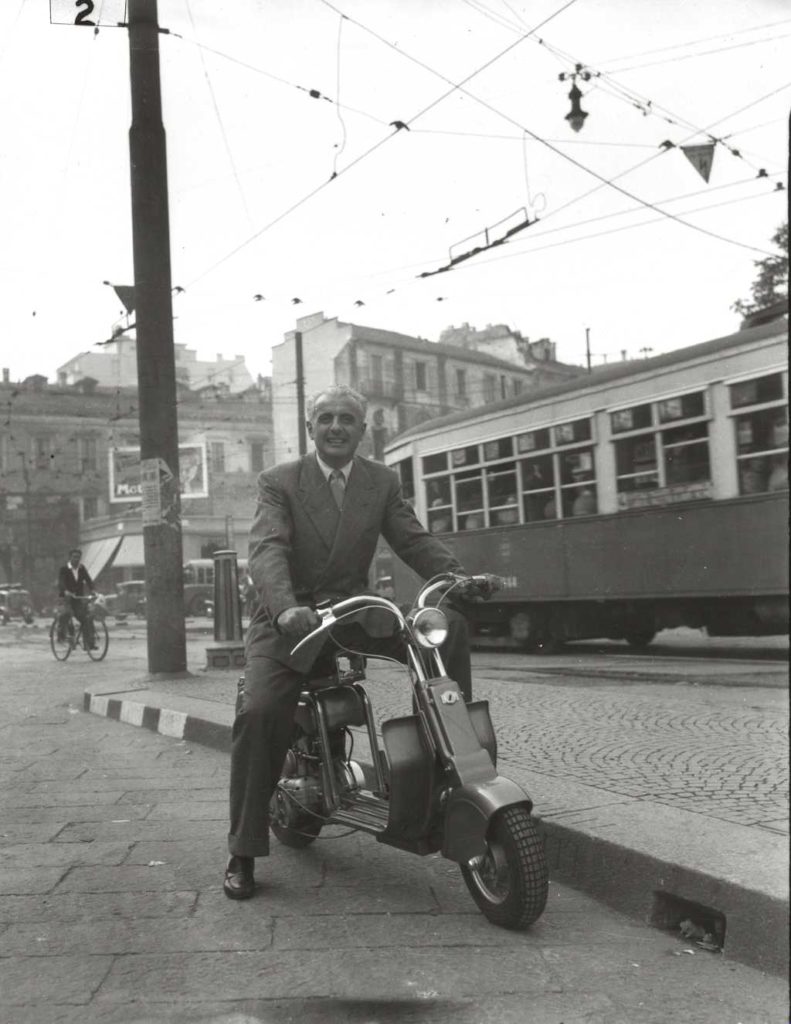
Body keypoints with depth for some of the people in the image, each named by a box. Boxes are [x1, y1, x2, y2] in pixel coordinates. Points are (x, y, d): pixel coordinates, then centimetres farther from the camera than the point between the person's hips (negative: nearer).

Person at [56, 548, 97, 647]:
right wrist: (65, 591, -42)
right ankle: (61, 636, -13)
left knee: (88, 618, -9)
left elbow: (88, 580, -6)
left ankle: (90, 643, -2)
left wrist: (92, 590, -27)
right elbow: (61, 582, -21)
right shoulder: (63, 569, -4)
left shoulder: (82, 568, 8)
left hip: (79, 598, 4)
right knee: (65, 613, -32)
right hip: (66, 598, -4)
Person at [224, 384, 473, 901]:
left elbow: (415, 540, 0)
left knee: (449, 625, -19)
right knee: (259, 712, -24)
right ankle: (243, 853, -9)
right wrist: (285, 608, -38)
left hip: (352, 609, 3)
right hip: (290, 619, -2)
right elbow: (267, 549, -17)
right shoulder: (279, 481, -2)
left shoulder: (383, 481, 9)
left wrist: (459, 576, -22)